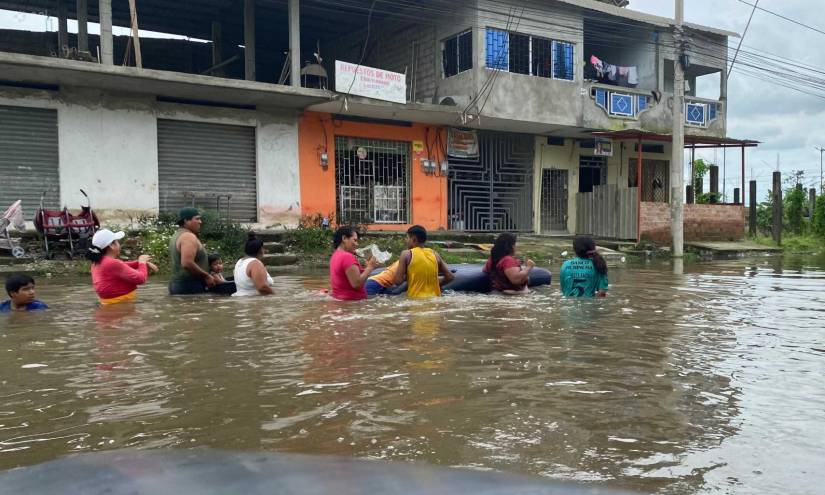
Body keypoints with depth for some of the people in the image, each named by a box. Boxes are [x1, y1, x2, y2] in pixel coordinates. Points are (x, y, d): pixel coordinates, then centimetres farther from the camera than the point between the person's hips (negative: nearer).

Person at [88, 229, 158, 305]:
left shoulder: (98, 261, 6)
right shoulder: (112, 263, -22)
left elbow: (123, 267, 21)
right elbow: (141, 278, -18)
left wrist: (139, 263, 7)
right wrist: (142, 262, 0)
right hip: (122, 304, -10)